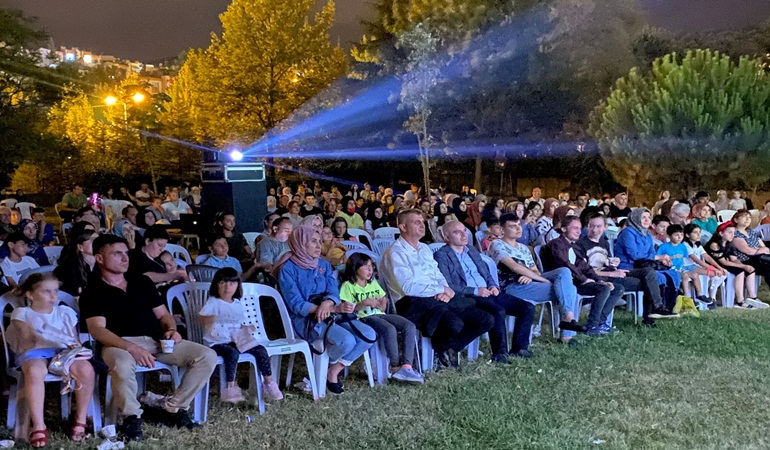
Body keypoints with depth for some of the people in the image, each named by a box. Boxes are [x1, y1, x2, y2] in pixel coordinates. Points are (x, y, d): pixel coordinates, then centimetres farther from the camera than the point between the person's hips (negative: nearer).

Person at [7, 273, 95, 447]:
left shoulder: (65, 312, 24)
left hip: (64, 352, 2)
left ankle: (80, 420, -15)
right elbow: (27, 341, 2)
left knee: (86, 369, -32)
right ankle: (38, 427, -33)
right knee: (34, 372, -41)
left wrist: (75, 347, -3)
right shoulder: (22, 314, 16)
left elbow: (76, 340, 19)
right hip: (34, 353, -2)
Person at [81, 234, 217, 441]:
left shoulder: (142, 281, 18)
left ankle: (173, 408, 0)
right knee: (122, 365, -42)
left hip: (157, 340, 5)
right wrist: (131, 348, -26)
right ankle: (132, 416, -14)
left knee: (207, 356, -13)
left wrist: (171, 329, -3)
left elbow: (162, 313, 21)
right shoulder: (93, 292, 2)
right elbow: (97, 329, -11)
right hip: (121, 343, -5)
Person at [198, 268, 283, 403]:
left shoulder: (238, 304, 15)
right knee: (232, 353, -37)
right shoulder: (213, 303, -2)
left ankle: (269, 383, -2)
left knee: (261, 350, -11)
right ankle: (230, 387, -30)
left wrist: (247, 329, 2)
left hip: (236, 340, 6)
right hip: (216, 342, -5)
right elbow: (201, 319, -11)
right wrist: (208, 320, -32)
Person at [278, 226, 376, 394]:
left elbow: (333, 291, 2)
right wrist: (335, 308, -24)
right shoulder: (288, 269, -6)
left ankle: (334, 371, 0)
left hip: (330, 314, 7)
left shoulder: (324, 264, 12)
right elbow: (296, 304, -15)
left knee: (369, 335, -14)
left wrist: (327, 303, -26)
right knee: (346, 340, -29)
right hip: (304, 319, -6)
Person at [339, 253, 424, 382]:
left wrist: (383, 303, 1)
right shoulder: (348, 286, 5)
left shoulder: (374, 283, 26)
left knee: (410, 326, -20)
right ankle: (395, 367, -26)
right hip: (364, 318, -7)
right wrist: (365, 302, -16)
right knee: (390, 329, -36)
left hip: (380, 314, 7)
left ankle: (406, 366, -32)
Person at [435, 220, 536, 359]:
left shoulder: (472, 250, 22)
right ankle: (500, 352, -17)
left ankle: (518, 348, 2)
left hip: (488, 292, 8)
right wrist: (475, 291, -17)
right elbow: (448, 285, -12)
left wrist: (493, 286, 4)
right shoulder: (441, 256, -3)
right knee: (498, 311, -34)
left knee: (528, 308, -7)